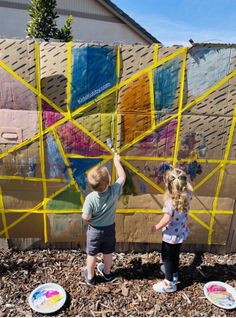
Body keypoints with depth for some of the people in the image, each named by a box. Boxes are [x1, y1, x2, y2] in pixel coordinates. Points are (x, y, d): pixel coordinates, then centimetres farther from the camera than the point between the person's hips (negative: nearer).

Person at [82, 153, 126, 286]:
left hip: (94, 230, -2)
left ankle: (90, 277, 40)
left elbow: (86, 217, -22)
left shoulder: (90, 198, -29)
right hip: (109, 229, 2)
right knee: (108, 253, 24)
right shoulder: (114, 191, -25)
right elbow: (122, 177, -10)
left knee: (92, 254, 20)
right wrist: (117, 161, 0)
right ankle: (107, 273, 47)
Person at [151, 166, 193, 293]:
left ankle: (170, 283, 30)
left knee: (168, 257, 14)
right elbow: (190, 188, 13)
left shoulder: (170, 201, -32)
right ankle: (173, 273, 51)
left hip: (171, 235, -7)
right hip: (181, 233, 7)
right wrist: (183, 178, 12)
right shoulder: (186, 195, -10)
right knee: (175, 255, 29)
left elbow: (167, 219, -30)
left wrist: (156, 227, -15)